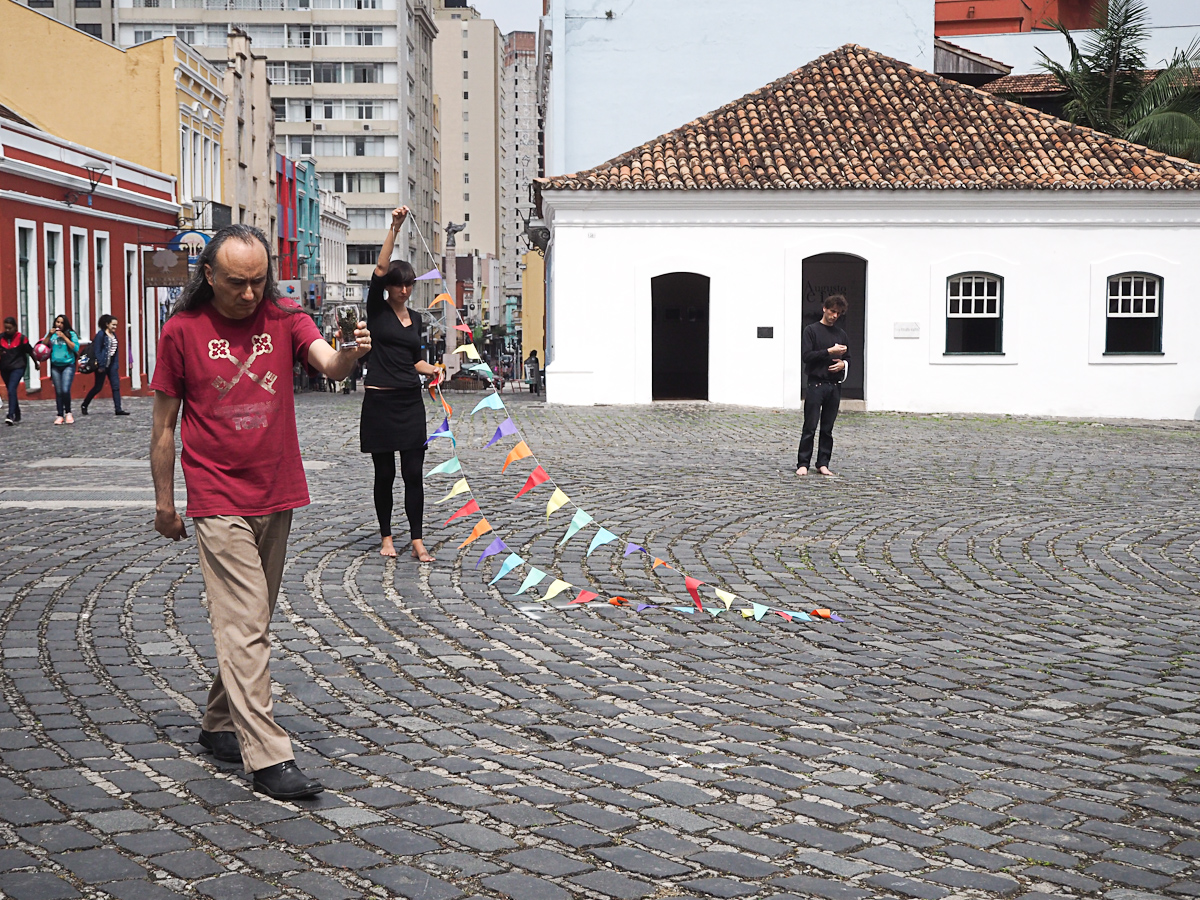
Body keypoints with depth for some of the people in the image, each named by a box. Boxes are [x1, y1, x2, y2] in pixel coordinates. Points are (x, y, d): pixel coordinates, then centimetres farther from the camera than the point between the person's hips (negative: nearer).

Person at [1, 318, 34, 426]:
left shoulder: (21, 338, -10)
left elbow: (30, 351, 1)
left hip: (18, 367, -5)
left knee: (12, 390, -19)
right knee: (11, 391, 12)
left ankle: (11, 415, -26)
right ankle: (17, 415, 25)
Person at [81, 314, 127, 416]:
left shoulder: (113, 335, 10)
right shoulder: (101, 334, -11)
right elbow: (97, 350, -14)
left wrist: (116, 364, 7)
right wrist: (100, 365, -17)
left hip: (112, 365, 7)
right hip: (103, 365, -7)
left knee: (116, 386, -1)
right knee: (98, 387, 2)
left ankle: (118, 409, -2)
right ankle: (84, 405, 20)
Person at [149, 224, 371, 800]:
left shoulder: (284, 319, 2)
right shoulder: (182, 331, -4)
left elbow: (328, 363, -16)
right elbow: (164, 424, 2)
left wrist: (350, 353, -39)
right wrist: (164, 501, 4)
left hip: (278, 496, 4)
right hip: (219, 503, -4)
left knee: (252, 620, 14)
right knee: (244, 627, -9)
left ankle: (220, 725, 30)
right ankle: (268, 758, -9)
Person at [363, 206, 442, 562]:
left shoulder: (416, 319, 14)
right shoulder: (377, 310, 0)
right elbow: (380, 269, -13)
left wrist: (434, 369, 0)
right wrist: (395, 228, -18)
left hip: (410, 401, 4)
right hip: (380, 400, -3)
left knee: (414, 473, 0)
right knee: (385, 474, 4)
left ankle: (417, 541, 4)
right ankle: (386, 537, 16)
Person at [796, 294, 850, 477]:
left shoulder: (841, 334, 15)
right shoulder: (812, 330, 0)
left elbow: (847, 357, 22)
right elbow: (806, 355, -9)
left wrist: (843, 363, -1)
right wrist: (829, 352, -15)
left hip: (834, 385, 5)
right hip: (816, 384, -4)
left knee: (828, 428, 6)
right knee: (810, 427, -4)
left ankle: (823, 464, 11)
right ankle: (803, 464, 1)